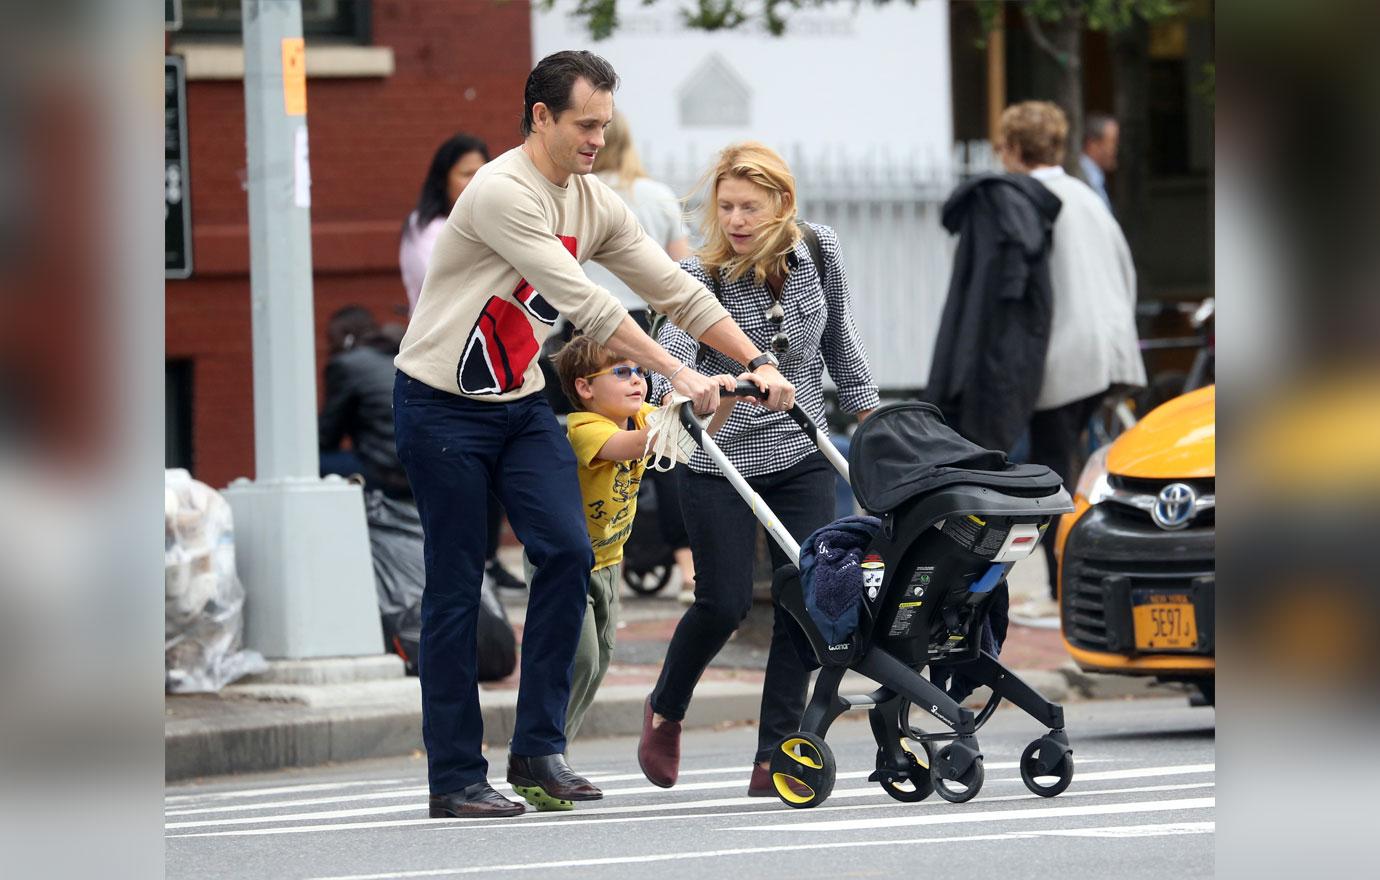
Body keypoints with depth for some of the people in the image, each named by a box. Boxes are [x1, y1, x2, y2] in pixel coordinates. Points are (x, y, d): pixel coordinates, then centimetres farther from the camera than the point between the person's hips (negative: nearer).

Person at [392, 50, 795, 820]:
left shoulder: (596, 204, 3)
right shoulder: (503, 192, -22)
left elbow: (676, 288, 3)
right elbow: (584, 302, -28)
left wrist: (759, 364, -6)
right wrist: (676, 374, -30)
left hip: (521, 403, 7)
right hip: (444, 405, -7)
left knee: (569, 553, -9)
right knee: (457, 588, -4)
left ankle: (539, 747, -1)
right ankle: (454, 778, 1)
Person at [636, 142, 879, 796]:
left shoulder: (819, 252, -3)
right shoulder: (701, 275, -15)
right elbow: (674, 343, -32)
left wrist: (867, 411, 18)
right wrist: (675, 393, -54)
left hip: (803, 455, 3)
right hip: (721, 460, -3)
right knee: (724, 602, -5)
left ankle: (775, 758, -2)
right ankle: (665, 709, 25)